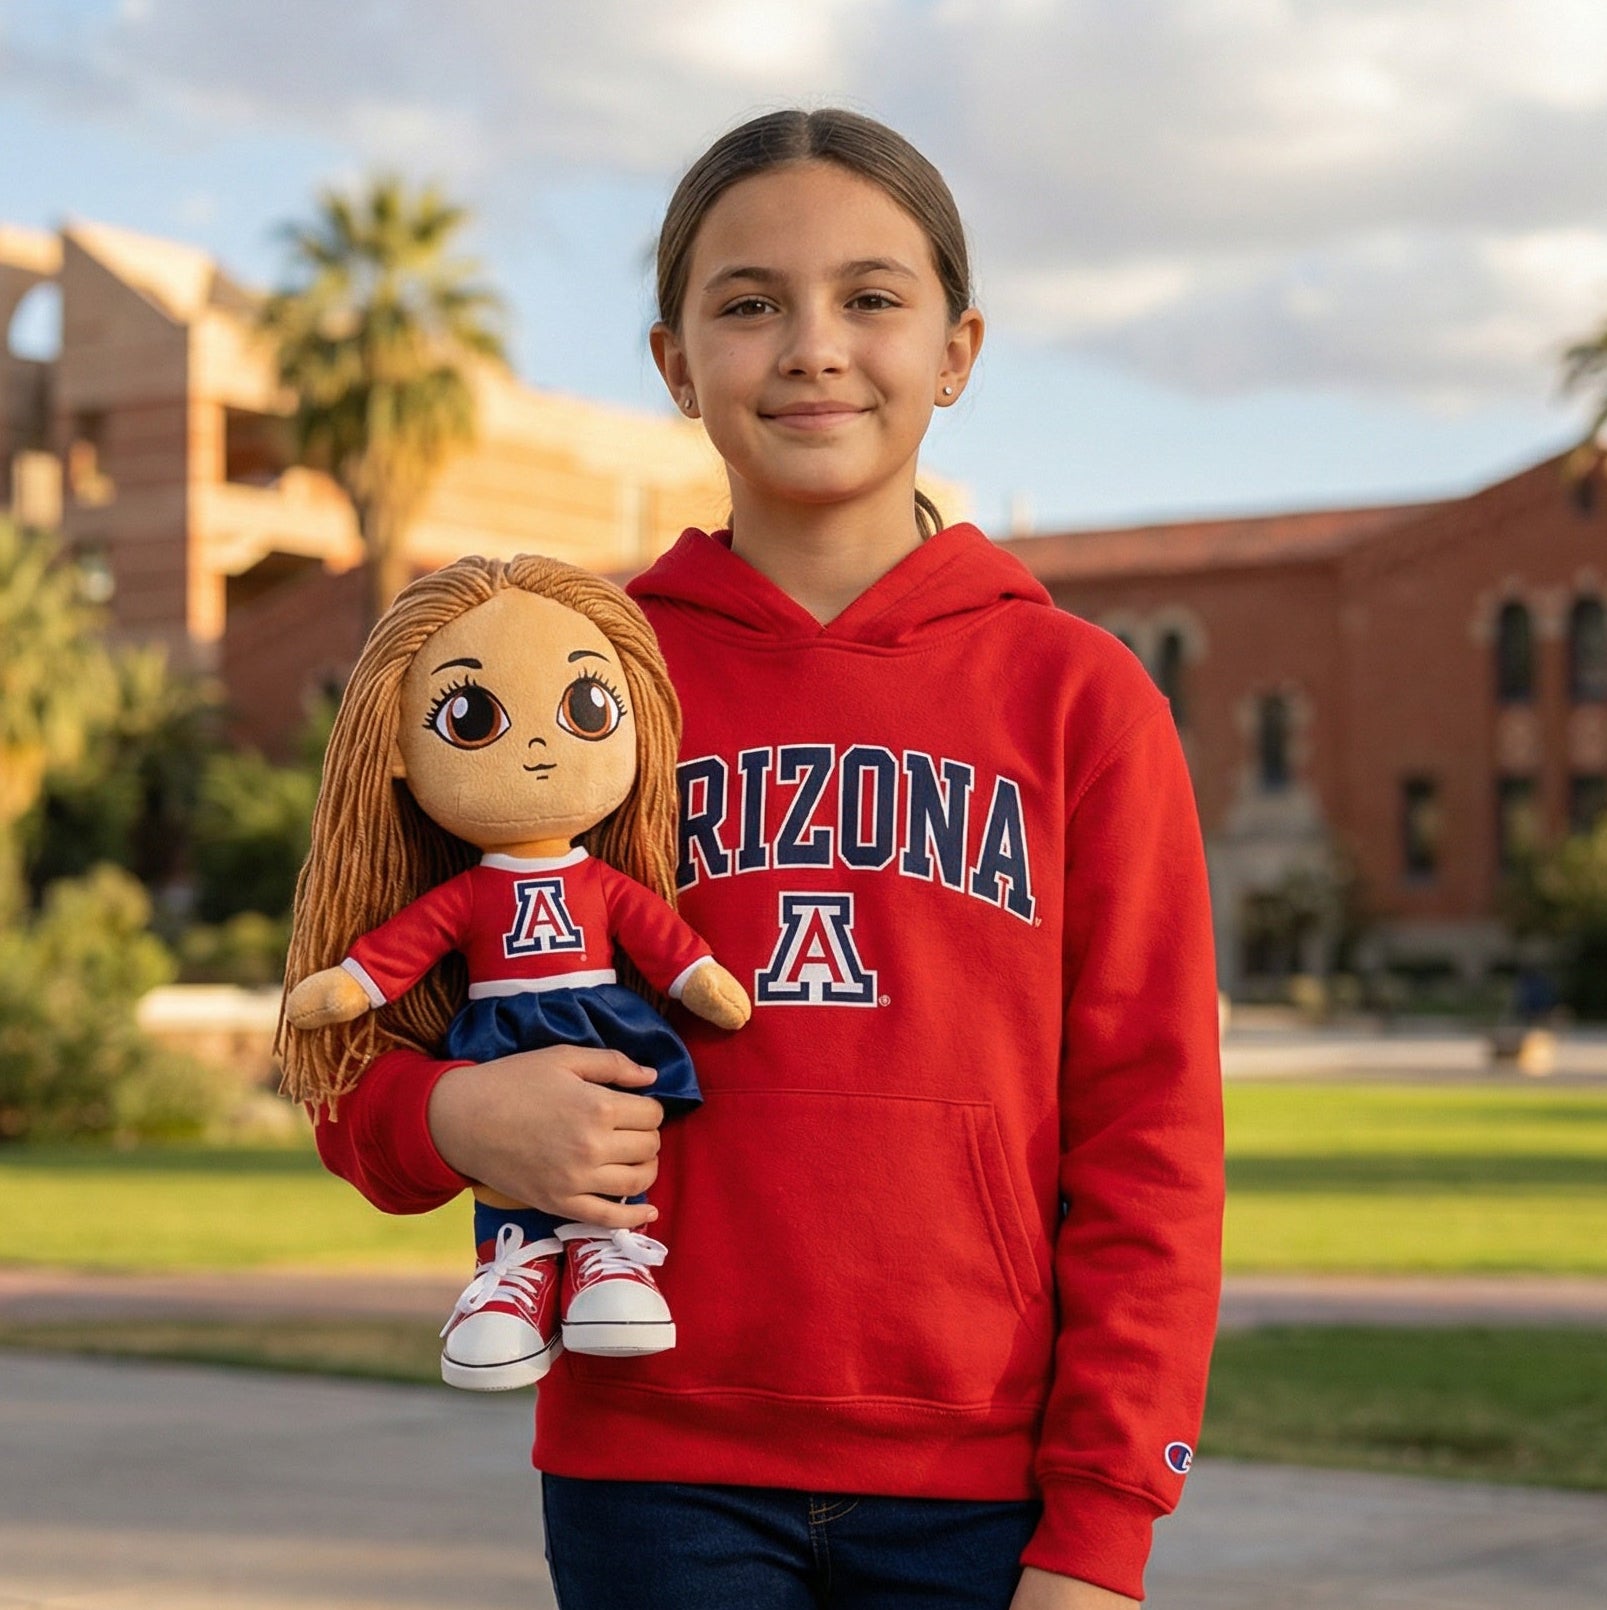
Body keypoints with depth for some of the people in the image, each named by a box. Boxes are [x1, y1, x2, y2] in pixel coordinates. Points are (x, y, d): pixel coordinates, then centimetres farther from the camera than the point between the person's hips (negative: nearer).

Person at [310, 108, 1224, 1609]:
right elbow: (362, 1056, 10)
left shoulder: (1078, 694, 3)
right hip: (659, 1472, 1)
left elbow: (1146, 1135, 1)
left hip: (982, 1488, 0)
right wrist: (457, 1117, -13)